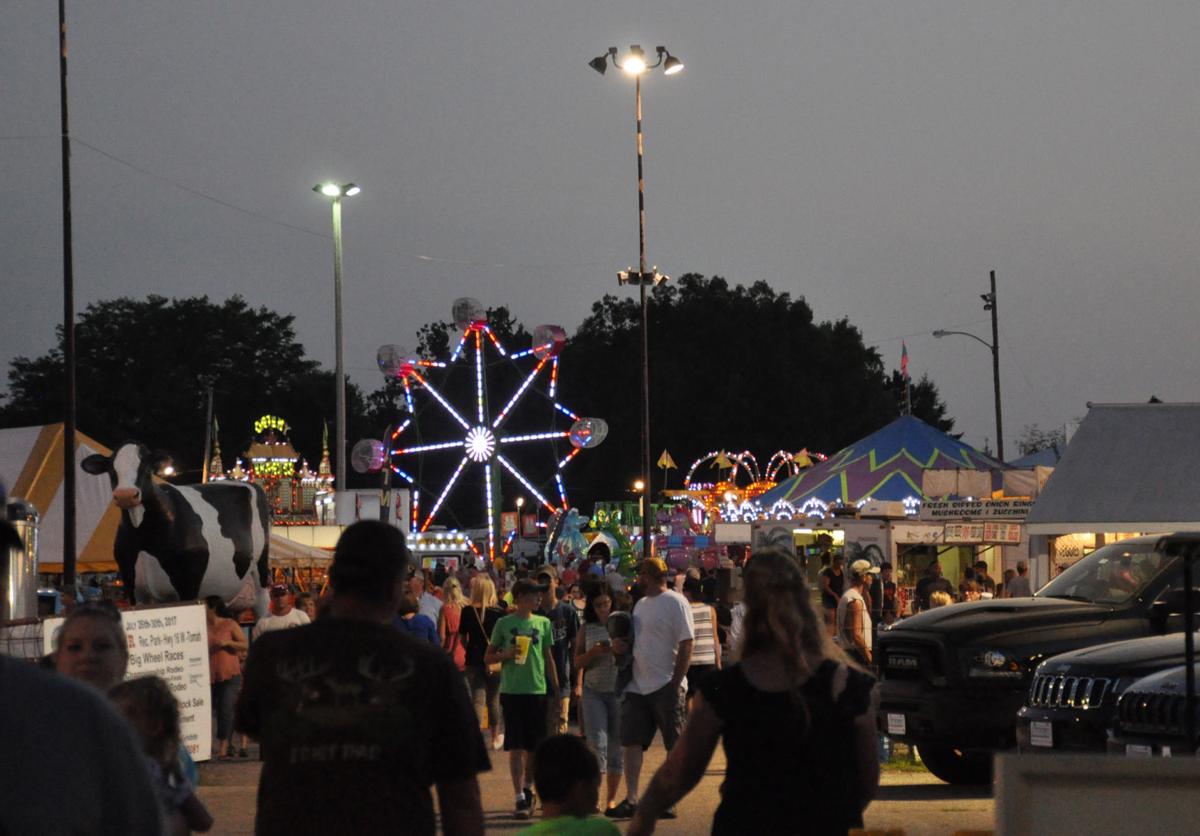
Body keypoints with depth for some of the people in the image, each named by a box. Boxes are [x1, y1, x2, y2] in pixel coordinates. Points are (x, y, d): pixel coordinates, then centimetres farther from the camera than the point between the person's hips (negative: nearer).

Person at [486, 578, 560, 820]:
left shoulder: (543, 623, 8)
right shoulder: (504, 624, 1)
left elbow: (549, 658, 14)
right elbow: (488, 657, 6)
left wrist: (556, 691, 12)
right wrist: (507, 654, -14)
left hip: (538, 690, 3)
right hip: (512, 691, -3)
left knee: (534, 747, 8)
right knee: (516, 747, -5)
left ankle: (528, 789, 28)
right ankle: (520, 799, -5)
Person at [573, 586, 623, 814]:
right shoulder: (587, 629, 6)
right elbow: (577, 663, 6)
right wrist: (594, 652, -12)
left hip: (619, 690, 0)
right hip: (593, 691, 0)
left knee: (616, 744, 5)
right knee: (597, 743, -10)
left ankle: (611, 799, 15)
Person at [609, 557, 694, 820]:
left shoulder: (675, 602, -8)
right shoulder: (640, 604, 16)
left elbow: (686, 645, -12)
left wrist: (675, 685, -17)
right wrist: (619, 644, 3)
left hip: (665, 687, -8)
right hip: (638, 686, 8)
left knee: (676, 747, 1)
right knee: (632, 742, 0)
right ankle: (631, 799, 0)